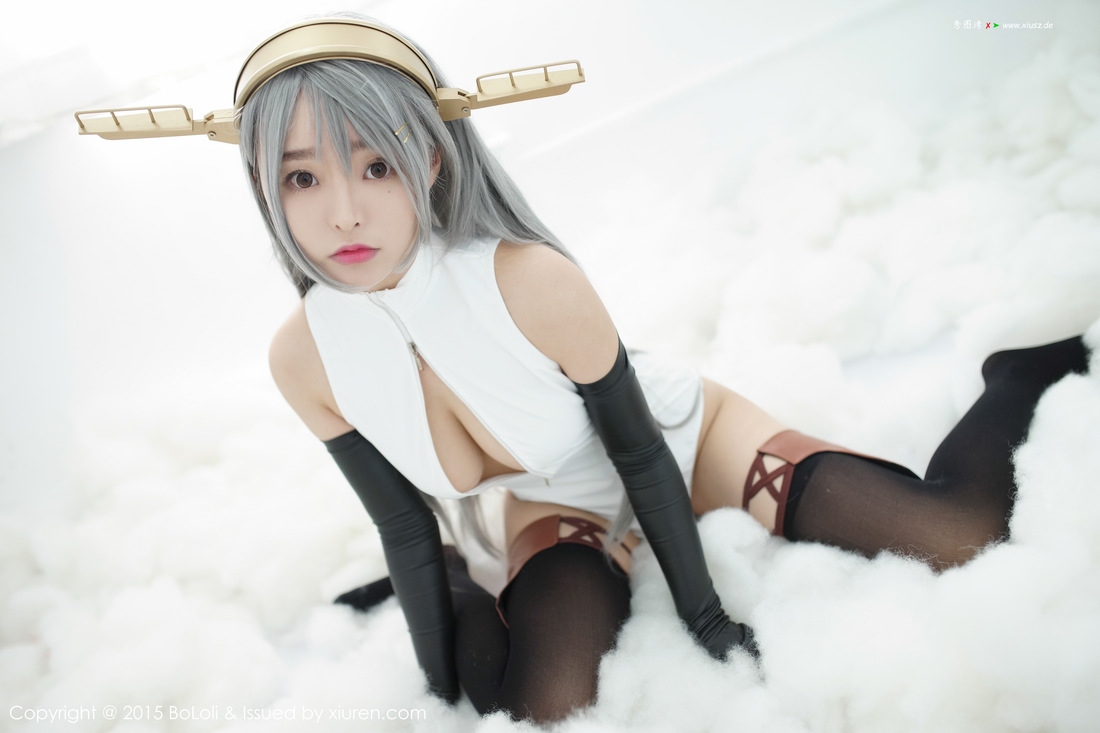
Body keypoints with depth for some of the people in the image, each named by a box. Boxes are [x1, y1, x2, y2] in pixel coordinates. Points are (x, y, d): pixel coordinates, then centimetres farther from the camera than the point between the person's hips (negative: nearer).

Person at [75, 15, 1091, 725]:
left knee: (960, 535, -14)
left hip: (686, 442, -2)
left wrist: (707, 620, -11)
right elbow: (406, 529, -8)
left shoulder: (532, 281, -34)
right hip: (564, 511, 3)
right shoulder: (304, 356, -19)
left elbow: (640, 454, -20)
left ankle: (1016, 379, 19)